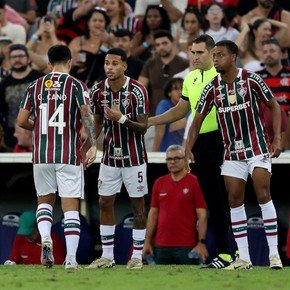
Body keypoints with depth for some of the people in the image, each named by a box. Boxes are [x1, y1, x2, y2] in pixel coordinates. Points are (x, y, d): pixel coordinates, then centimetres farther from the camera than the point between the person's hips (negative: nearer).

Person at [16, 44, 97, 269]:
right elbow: (87, 115, -15)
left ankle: (45, 237, -8)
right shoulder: (76, 85, -2)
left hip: (41, 155, 2)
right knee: (71, 207, 1)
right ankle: (71, 258, -7)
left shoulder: (35, 87, 7)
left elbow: (21, 121, 6)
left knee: (45, 201, 18)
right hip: (69, 156, -2)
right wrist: (94, 146, -15)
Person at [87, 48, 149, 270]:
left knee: (137, 203, 1)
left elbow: (143, 127, -15)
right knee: (105, 203, 3)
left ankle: (137, 256, 7)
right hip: (110, 155, 4)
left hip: (134, 157, -4)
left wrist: (122, 118, -29)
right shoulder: (98, 91, -1)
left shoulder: (137, 91, -15)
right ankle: (107, 256, 11)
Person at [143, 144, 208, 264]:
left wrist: (201, 242, -13)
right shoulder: (159, 183, 11)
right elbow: (153, 213, 14)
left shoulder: (194, 182, -3)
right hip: (161, 245, 4)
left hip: (186, 246, -4)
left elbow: (202, 215, -6)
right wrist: (147, 241, 9)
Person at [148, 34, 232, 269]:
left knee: (228, 196, -8)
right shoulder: (190, 79, 15)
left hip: (220, 140, -7)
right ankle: (223, 252, 12)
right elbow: (180, 111, 24)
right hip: (200, 142, 7)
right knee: (212, 199, 7)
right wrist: (150, 121, 18)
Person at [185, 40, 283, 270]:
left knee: (263, 195, -11)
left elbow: (274, 106, -2)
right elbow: (198, 120, 4)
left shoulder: (251, 80, -9)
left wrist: (277, 138, -11)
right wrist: (188, 148, -8)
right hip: (232, 151, 4)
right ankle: (243, 258, 6)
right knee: (235, 200, 1)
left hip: (257, 147, -4)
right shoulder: (212, 88, -1)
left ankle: (274, 254, -8)